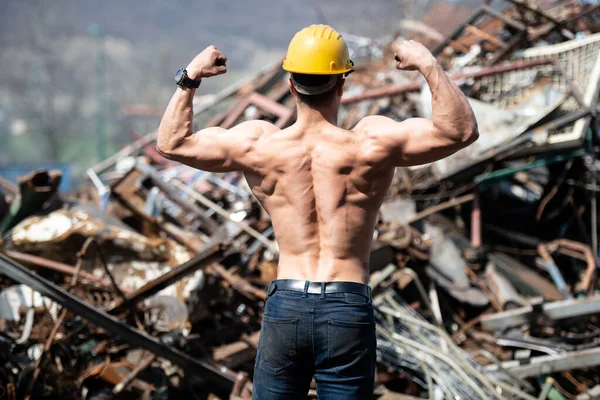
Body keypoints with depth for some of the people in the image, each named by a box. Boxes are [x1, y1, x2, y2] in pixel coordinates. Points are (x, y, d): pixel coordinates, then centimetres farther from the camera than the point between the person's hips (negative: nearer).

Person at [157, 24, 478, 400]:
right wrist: (429, 65, -8)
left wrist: (189, 78, 14)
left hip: (284, 307, 2)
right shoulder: (372, 144, -9)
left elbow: (171, 143, 9)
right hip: (349, 309, -2)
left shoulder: (257, 145, -2)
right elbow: (462, 131, -9)